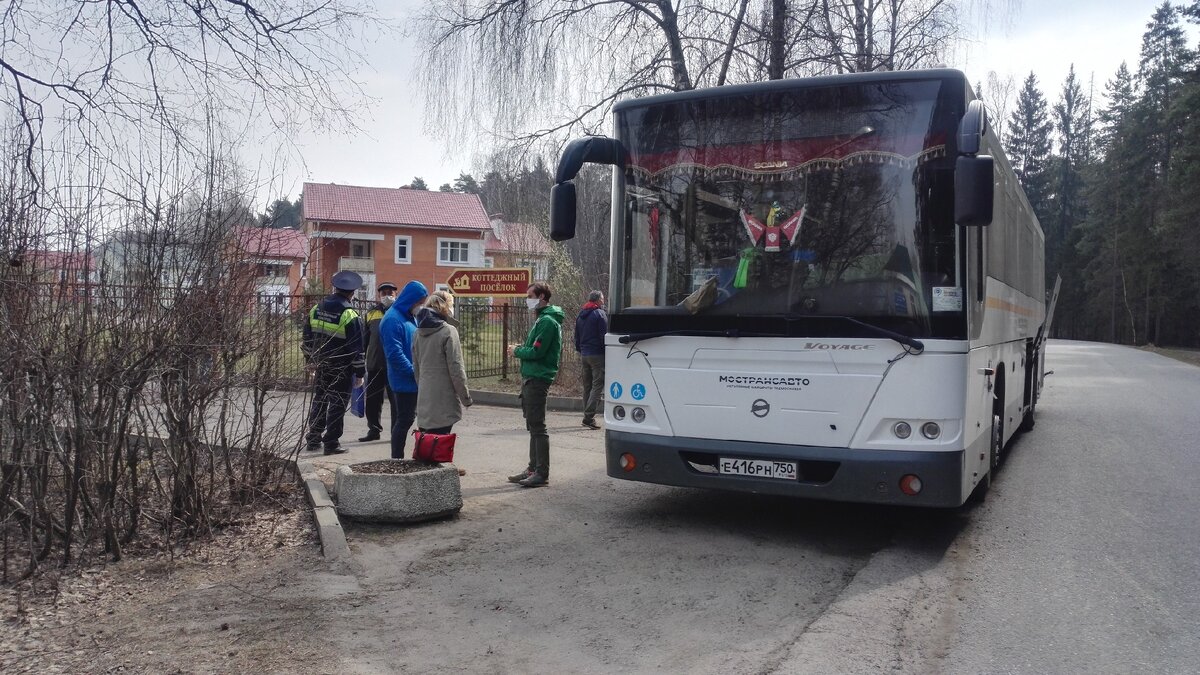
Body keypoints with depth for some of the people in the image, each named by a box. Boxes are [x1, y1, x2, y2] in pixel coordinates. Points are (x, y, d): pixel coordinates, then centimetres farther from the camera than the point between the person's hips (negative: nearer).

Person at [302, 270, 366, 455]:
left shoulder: (316, 310, 4)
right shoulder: (350, 315, -15)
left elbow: (307, 338, 13)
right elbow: (357, 348, -14)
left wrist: (310, 359, 26)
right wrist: (359, 373, -8)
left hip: (321, 366, 6)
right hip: (342, 370, -6)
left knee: (319, 402, 17)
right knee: (337, 405, 2)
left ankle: (313, 439, 23)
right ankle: (331, 443, 4)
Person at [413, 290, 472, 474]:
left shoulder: (419, 332, 10)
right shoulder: (448, 331, -11)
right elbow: (456, 368, -13)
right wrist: (465, 396, -6)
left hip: (424, 396, 7)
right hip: (443, 396, -7)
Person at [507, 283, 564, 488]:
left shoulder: (547, 321, -15)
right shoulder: (542, 319, 17)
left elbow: (536, 352, -21)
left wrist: (517, 351, -6)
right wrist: (521, 348, 4)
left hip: (538, 379, -11)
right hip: (531, 378, 11)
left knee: (538, 427, -7)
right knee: (533, 426, 15)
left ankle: (542, 473, -3)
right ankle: (533, 468, 23)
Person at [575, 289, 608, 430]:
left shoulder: (580, 315, 15)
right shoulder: (600, 314, -10)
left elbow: (577, 336, 20)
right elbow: (604, 336, -13)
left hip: (584, 354, 8)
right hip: (598, 355, -8)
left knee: (587, 386, 13)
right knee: (598, 385, -7)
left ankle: (588, 416, 16)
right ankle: (589, 417, -16)